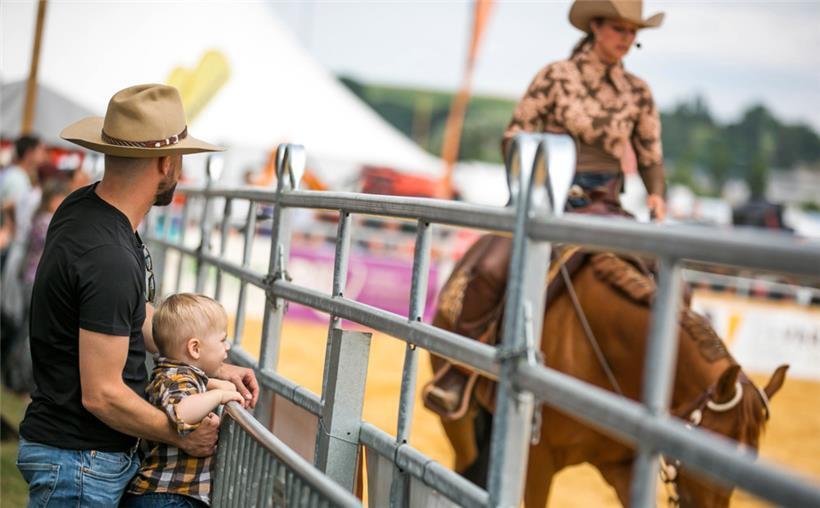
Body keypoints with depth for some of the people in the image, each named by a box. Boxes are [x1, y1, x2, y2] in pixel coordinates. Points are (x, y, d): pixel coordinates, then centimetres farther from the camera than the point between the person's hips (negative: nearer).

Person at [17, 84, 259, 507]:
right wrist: (183, 437, -9)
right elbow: (101, 394, -24)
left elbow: (139, 318, 14)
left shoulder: (82, 204, 3)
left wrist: (215, 369, 10)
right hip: (80, 465, -9)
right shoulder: (111, 260, -27)